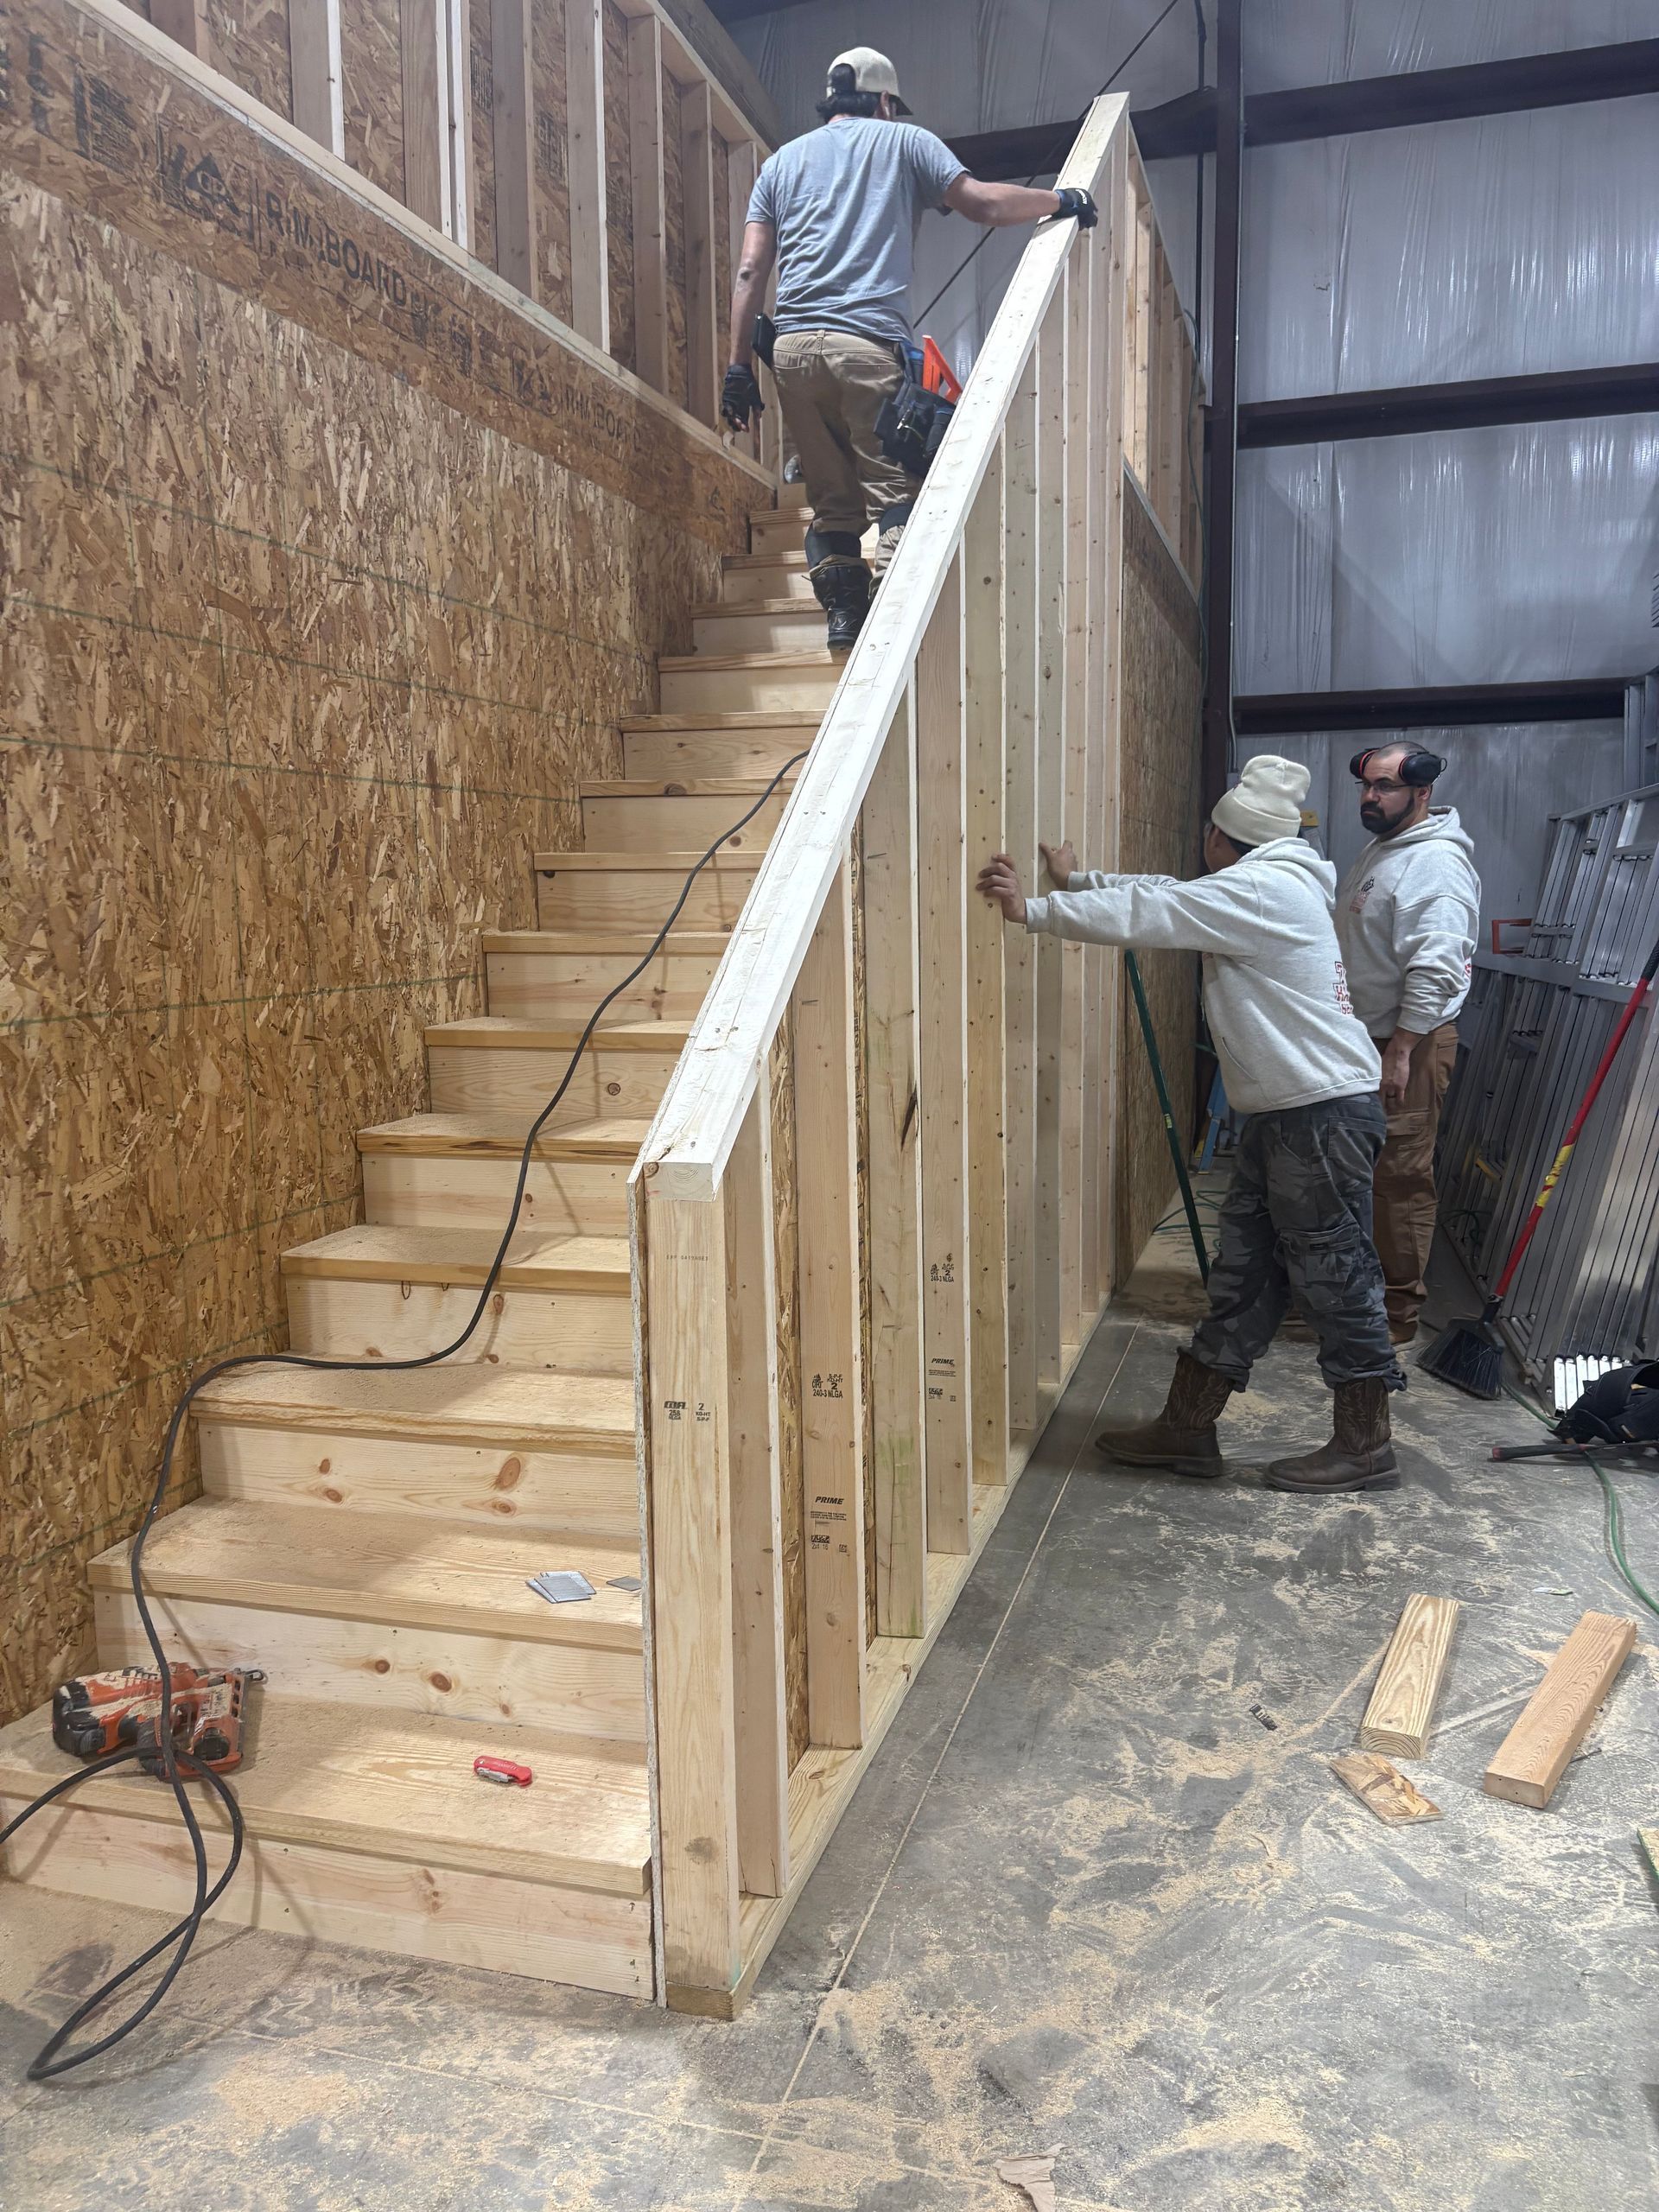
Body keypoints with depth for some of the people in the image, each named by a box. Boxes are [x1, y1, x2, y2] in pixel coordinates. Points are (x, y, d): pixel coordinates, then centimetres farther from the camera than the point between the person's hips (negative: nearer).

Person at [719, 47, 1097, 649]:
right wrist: (1063, 200, 23)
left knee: (831, 499, 10)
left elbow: (750, 273, 14)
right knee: (896, 490, -7)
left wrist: (739, 368, 11)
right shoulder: (904, 141, 17)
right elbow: (980, 202, 9)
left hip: (792, 346, 4)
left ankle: (843, 616, 3)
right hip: (869, 342, -4)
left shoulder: (782, 161, 24)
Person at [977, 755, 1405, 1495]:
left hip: (1325, 1114, -10)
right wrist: (1079, 880, 26)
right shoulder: (1265, 886, 15)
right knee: (1243, 1272, 12)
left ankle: (1364, 1447, 12)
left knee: (1334, 1275, -1)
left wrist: (1034, 909, -13)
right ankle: (1186, 1428, 20)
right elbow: (1164, 895, 24)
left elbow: (1145, 913, -18)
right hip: (1283, 1114, 10)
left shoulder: (1263, 889, -16)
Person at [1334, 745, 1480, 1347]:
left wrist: (1400, 1052, -26)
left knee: (1402, 1179, -4)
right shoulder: (1379, 851, 15)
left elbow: (1433, 971, -25)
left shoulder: (1437, 862, -18)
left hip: (1410, 1046, -10)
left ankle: (1399, 1314, 5)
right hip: (1366, 1038, 10)